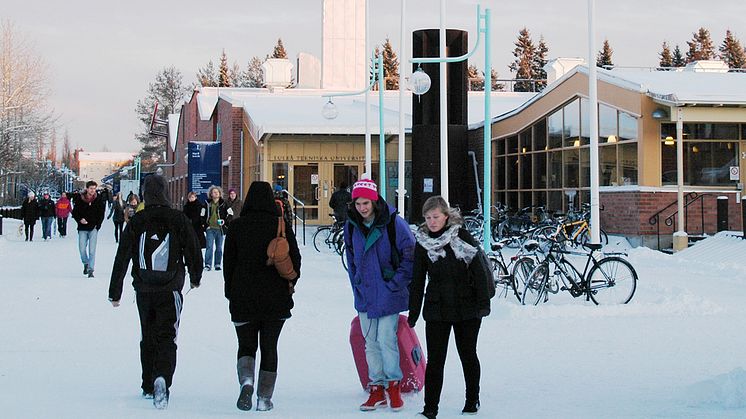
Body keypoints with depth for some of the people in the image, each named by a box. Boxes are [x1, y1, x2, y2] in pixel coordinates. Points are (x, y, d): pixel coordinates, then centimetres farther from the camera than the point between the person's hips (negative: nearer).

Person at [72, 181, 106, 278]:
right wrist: (80, 219, -11)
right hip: (82, 228, 1)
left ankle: (90, 270, -5)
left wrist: (97, 225, -3)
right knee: (82, 249, 0)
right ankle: (86, 263, 28)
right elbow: (74, 212, 7)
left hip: (93, 228, -1)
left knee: (92, 250, -8)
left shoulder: (98, 200, 1)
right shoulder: (79, 199, 0)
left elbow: (101, 214, 7)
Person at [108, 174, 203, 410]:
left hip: (143, 291, 2)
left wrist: (115, 292, 5)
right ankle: (162, 379, -27)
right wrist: (195, 277, 19)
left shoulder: (136, 222, -3)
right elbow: (193, 251, 0)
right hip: (170, 290, -2)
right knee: (166, 337, -2)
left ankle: (148, 386, 23)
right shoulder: (178, 220, -7)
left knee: (147, 337, 17)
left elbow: (121, 259, -2)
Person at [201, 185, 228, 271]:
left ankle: (218, 264, 16)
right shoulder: (207, 204, 6)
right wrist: (205, 224, 3)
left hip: (220, 229, 1)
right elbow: (203, 215, 13)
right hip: (210, 228, -1)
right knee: (209, 247, -10)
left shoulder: (223, 204, 5)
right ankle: (208, 265, -9)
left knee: (219, 247, 7)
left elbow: (229, 215, 10)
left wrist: (224, 221, -7)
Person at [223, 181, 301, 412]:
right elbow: (295, 258, -1)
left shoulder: (237, 226, -4)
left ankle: (246, 381, -15)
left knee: (246, 344, 12)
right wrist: (289, 285, 15)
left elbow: (229, 262, 0)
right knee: (269, 346, 10)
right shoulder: (282, 226, -4)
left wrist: (230, 292, 11)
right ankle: (264, 398, 8)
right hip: (276, 298, 0)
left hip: (243, 297, 0)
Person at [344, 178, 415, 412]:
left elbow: (410, 255, -7)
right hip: (364, 294, 5)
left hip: (388, 294, -5)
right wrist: (357, 287, 10)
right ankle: (377, 389, 16)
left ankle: (393, 386, 7)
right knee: (371, 343, 8)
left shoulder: (393, 223, -12)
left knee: (386, 340, -8)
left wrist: (396, 284, -10)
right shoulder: (351, 226, 4)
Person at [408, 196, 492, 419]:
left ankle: (472, 401, 30)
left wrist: (483, 303, -11)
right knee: (435, 360, -3)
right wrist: (413, 313, 6)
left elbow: (479, 271, -7)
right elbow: (417, 281, 6)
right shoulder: (422, 243, 1)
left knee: (468, 355, 12)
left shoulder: (462, 237, -7)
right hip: (437, 310, 1)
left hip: (467, 308, -1)